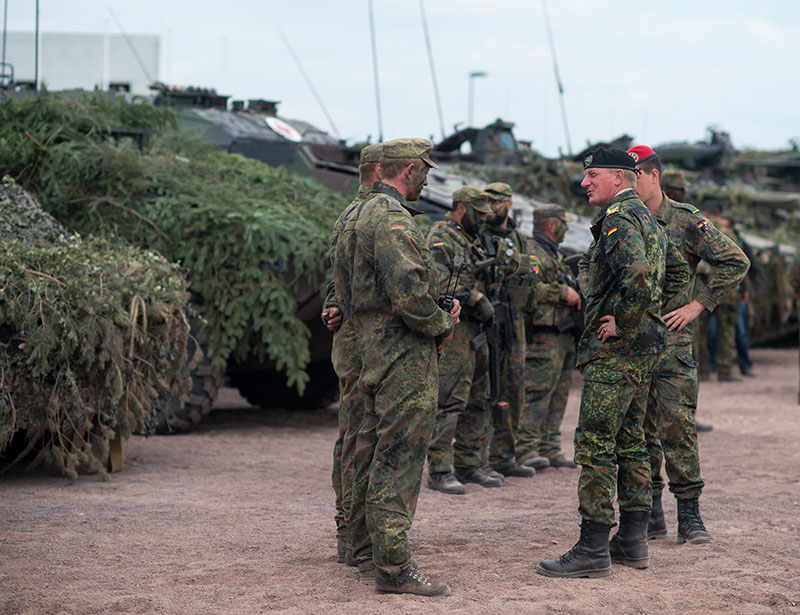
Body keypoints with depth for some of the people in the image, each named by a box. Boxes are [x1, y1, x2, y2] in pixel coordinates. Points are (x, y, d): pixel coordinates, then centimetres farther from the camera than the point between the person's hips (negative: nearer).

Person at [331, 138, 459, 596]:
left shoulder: (359, 216, 15)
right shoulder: (394, 220, -17)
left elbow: (345, 288, 21)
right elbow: (409, 294, -26)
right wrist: (443, 324, -9)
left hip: (372, 345, 10)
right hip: (406, 352, -10)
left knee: (376, 450, 17)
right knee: (400, 456, -10)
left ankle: (368, 549, 26)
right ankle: (393, 566, -10)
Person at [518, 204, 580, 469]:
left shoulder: (555, 255, 23)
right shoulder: (532, 253, -9)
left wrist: (576, 294, 17)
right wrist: (563, 293, -20)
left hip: (564, 335, 10)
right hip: (545, 335, -10)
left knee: (558, 395, 11)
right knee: (538, 392, -10)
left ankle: (550, 448, 15)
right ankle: (526, 449, -9)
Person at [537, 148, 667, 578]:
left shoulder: (619, 219, -15)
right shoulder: (644, 217, 18)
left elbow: (638, 276, -32)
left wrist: (620, 324, -20)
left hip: (615, 348, -11)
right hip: (642, 347, 11)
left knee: (595, 445, -9)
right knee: (629, 441, 16)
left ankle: (593, 551, -9)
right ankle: (634, 537, 21)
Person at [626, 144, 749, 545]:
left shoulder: (686, 221, -2)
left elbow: (735, 263, -2)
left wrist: (697, 305, -6)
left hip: (671, 339, -4)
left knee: (676, 425, -8)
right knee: (639, 428, 5)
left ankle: (689, 515, -2)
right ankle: (650, 514, 13)